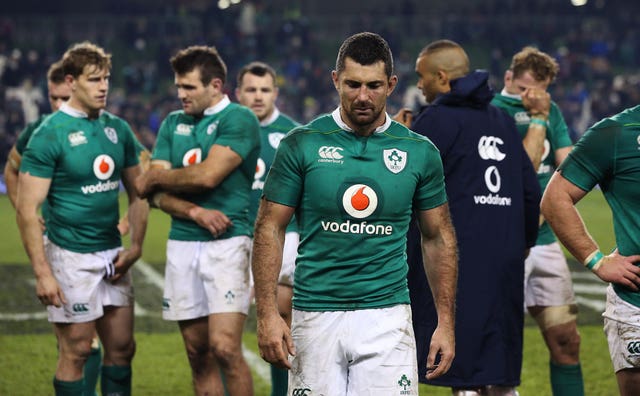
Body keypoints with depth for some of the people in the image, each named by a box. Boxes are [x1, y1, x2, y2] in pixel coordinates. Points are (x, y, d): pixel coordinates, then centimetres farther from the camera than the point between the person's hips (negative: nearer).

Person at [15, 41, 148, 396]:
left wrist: (136, 246, 3)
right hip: (71, 256, -6)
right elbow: (27, 209, -14)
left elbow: (137, 192, 16)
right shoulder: (50, 134, -12)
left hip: (112, 254, 6)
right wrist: (42, 273, -19)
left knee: (122, 347, 9)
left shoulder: (118, 129, 7)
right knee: (76, 351, -2)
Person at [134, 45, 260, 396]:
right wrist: (195, 212, -12)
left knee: (225, 347, -15)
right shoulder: (173, 123, 14)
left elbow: (207, 176, -17)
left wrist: (155, 177, 0)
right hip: (182, 244, 6)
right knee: (197, 353, 7)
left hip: (226, 243, -6)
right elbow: (157, 194, 7)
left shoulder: (238, 120, -5)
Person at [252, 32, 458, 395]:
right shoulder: (302, 144, -1)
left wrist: (446, 323, 6)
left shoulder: (419, 153, 4)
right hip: (316, 318, 0)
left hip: (386, 316, 1)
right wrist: (268, 314, -8)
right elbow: (270, 229, 1)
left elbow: (439, 238, 12)